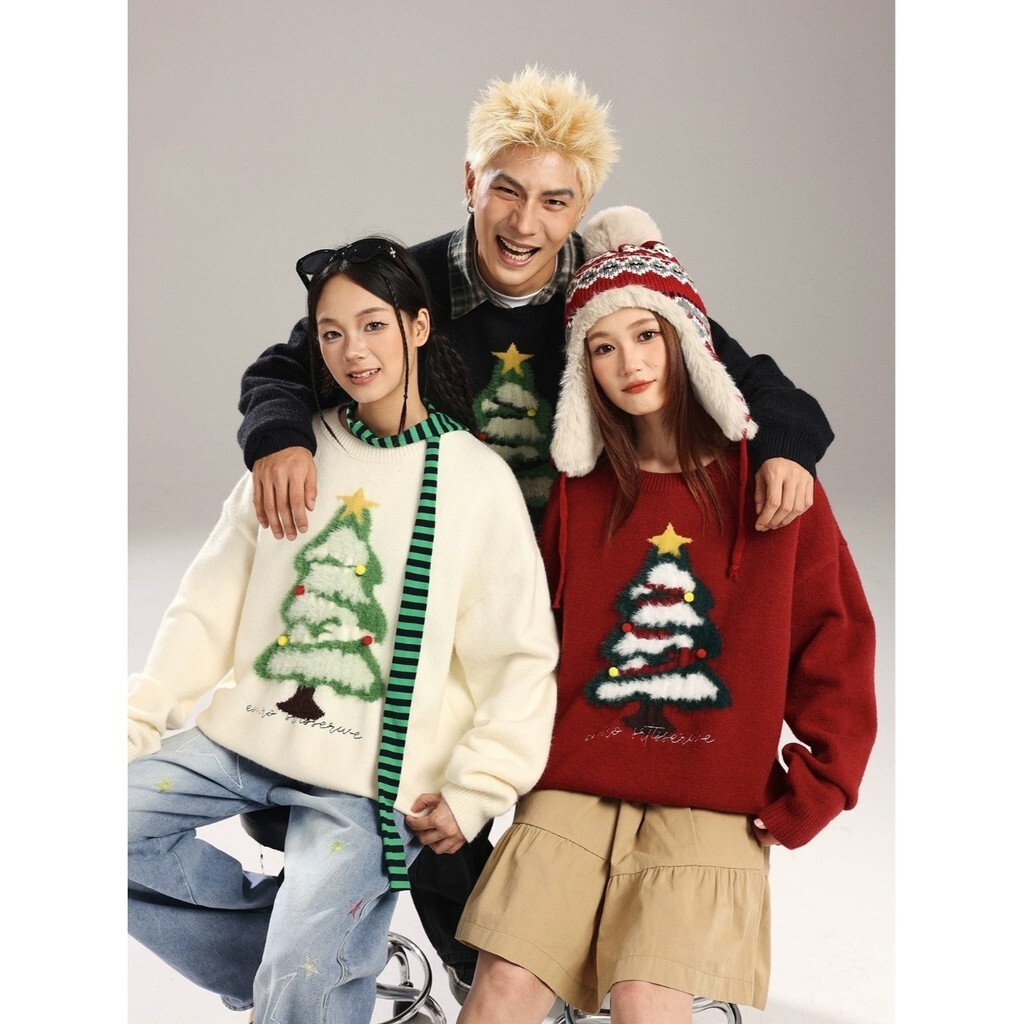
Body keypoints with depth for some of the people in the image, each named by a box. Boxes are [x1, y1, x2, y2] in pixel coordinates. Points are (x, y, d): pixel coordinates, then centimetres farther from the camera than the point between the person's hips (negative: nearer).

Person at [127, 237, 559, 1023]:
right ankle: (287, 949, 7)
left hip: (372, 779, -5)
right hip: (245, 737, 5)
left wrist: (472, 793, -10)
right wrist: (137, 719, -3)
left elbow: (521, 661, -4)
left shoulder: (479, 479, -4)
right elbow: (211, 607, 6)